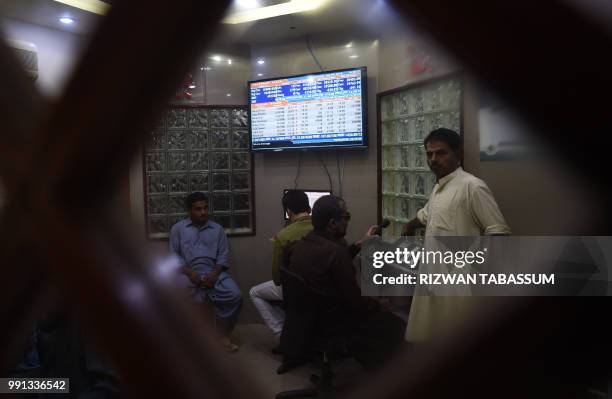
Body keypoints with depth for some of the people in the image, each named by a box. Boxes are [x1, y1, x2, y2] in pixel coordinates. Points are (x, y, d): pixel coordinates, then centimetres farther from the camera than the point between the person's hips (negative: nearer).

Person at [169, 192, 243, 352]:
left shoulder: (217, 229, 16)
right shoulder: (178, 228, 12)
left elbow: (223, 255, 9)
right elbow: (173, 254, 4)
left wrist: (215, 273, -10)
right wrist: (188, 272, -12)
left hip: (212, 271, 2)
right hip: (188, 272, -1)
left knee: (235, 295, -23)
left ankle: (223, 334, -3)